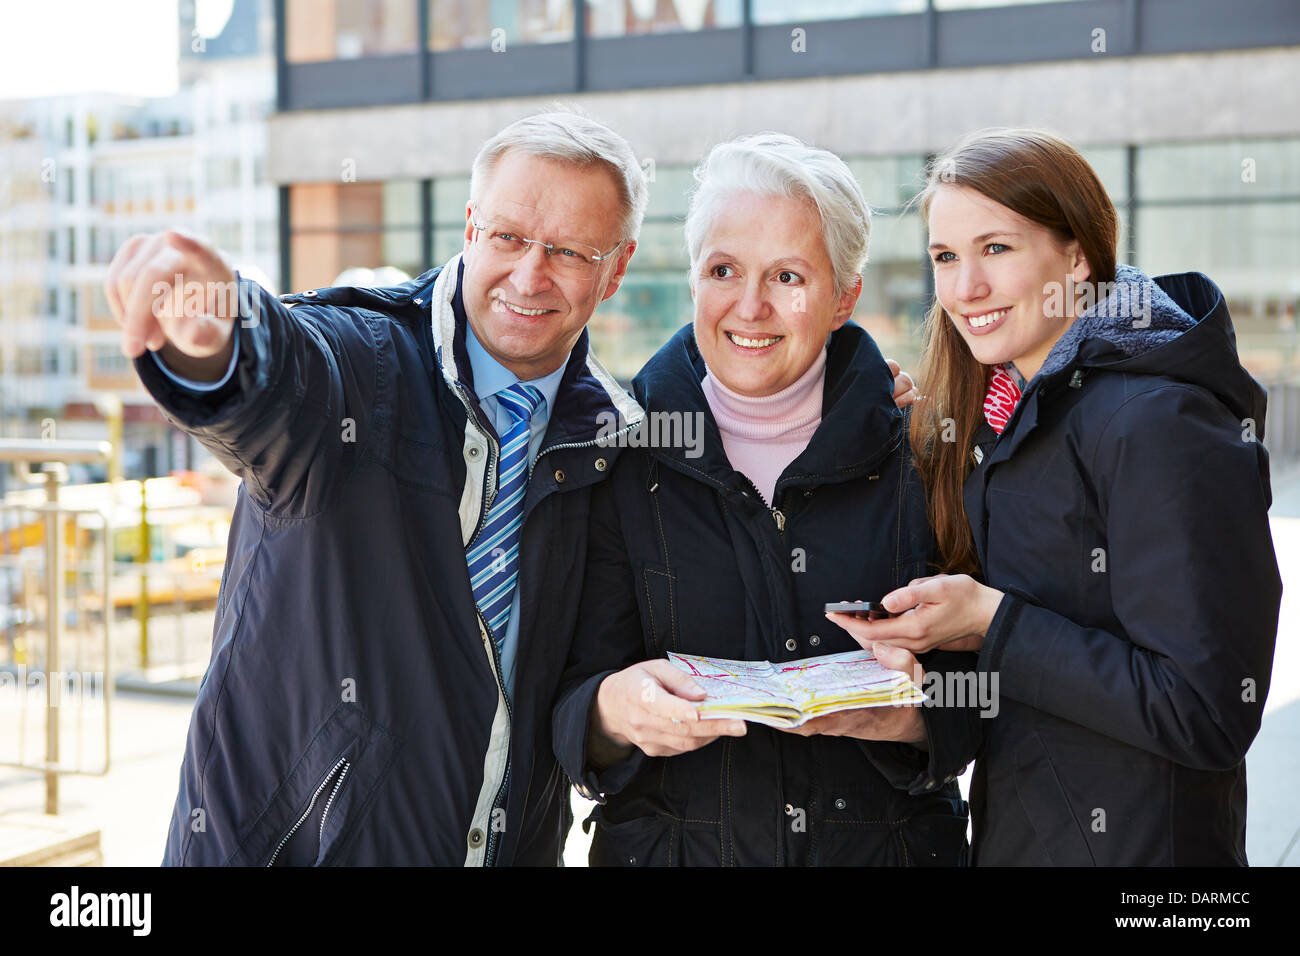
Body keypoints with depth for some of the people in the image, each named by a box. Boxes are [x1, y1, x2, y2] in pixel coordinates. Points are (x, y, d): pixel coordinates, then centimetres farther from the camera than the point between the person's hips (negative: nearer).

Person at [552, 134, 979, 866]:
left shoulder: (912, 452, -6)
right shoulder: (624, 457, -5)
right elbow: (571, 706, -7)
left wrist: (909, 715, -24)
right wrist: (613, 712, -28)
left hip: (890, 844, 1)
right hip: (668, 847, 0)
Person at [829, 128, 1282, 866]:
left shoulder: (1158, 423, -22)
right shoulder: (1003, 407, 4)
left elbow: (1208, 714, -25)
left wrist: (992, 623, -23)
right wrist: (933, 610, -9)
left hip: (1131, 843, -8)